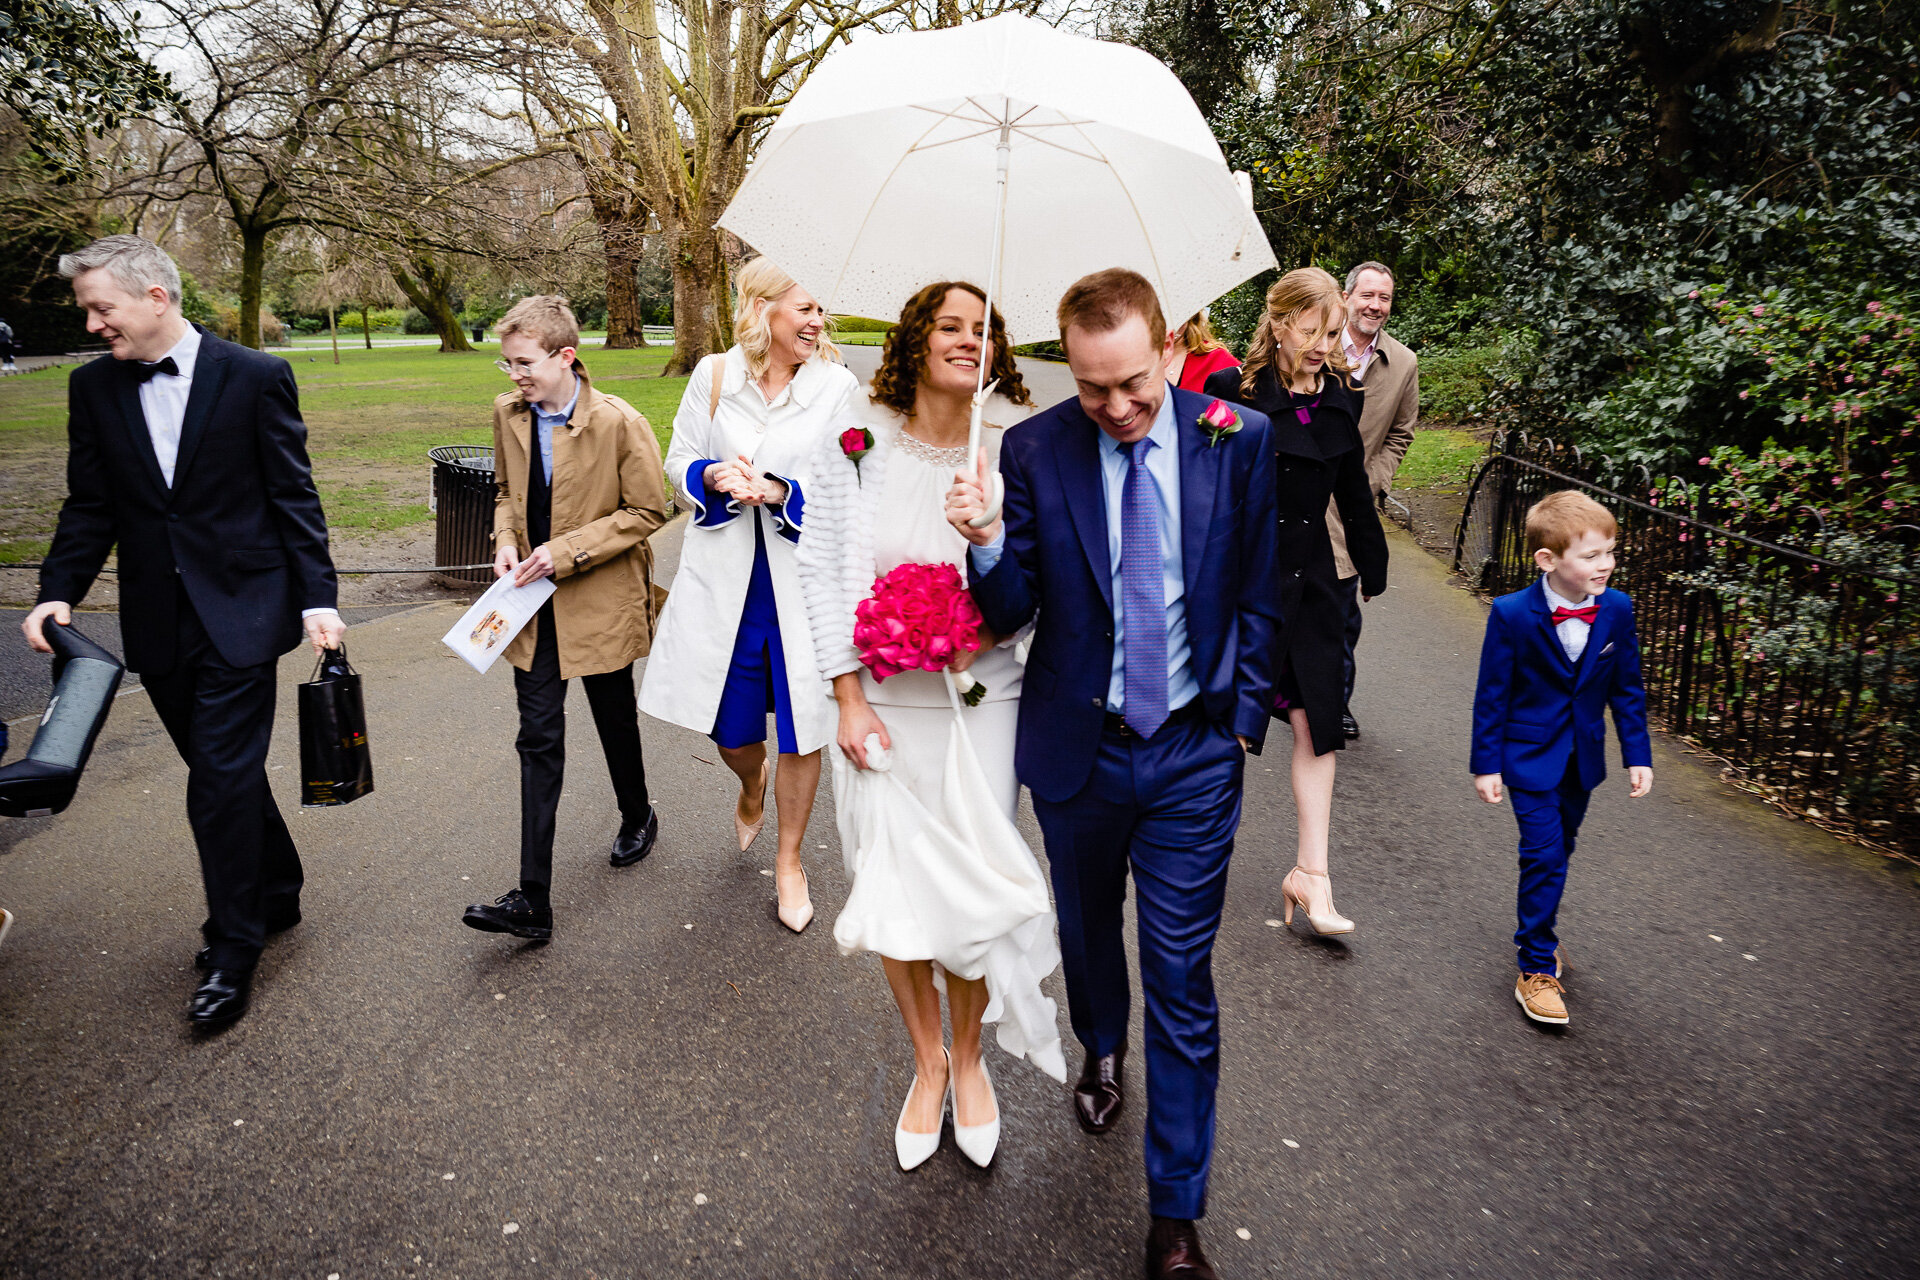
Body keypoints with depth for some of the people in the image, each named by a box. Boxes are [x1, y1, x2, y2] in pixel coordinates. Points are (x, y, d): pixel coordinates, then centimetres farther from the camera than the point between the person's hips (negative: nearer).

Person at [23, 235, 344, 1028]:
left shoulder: (256, 378, -5)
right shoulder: (93, 388, 7)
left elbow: (294, 498, -4)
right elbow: (90, 507, 9)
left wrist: (317, 597, -9)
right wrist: (60, 591, -5)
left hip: (240, 613, -4)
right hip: (158, 622, 5)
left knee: (222, 777, -5)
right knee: (224, 773, 14)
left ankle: (232, 950, 8)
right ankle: (277, 895, 33)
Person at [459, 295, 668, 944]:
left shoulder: (620, 423, -15)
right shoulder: (507, 413, 2)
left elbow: (647, 511, -12)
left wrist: (567, 550, -18)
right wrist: (506, 539, -4)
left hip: (601, 599, -4)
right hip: (535, 605, 4)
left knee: (615, 722, 15)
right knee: (538, 739, 0)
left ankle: (638, 818, 46)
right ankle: (533, 901, 2)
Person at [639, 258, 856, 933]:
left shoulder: (838, 385, -4)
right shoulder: (713, 376, 3)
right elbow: (679, 462, 8)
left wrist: (777, 492, -22)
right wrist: (714, 475, -14)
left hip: (805, 579, -1)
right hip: (725, 576, 2)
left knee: (801, 730, 5)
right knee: (729, 727, 12)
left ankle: (789, 859, 28)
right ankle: (752, 784, 51)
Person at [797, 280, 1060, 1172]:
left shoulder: (1012, 447, -3)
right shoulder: (858, 440, -3)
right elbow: (824, 568, -1)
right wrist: (849, 697, -6)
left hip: (981, 703, 0)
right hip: (881, 705, 1)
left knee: (972, 892, 4)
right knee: (892, 892, 8)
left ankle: (969, 1057, 33)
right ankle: (927, 1062, 33)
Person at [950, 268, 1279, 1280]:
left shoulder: (1241, 440, -6)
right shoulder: (1034, 448, -8)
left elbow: (1260, 595, 3)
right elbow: (1012, 612, -8)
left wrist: (1244, 720, 1)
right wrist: (988, 543, -28)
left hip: (1195, 753, -1)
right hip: (1077, 747, 1)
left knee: (1182, 981, 4)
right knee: (1085, 926, 24)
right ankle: (1100, 1052, 57)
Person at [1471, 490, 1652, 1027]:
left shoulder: (1616, 610, -6)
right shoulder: (1512, 615, -19)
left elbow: (1626, 688, 5)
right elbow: (1492, 694, -11)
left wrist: (1638, 754, 5)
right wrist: (1486, 764, -8)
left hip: (1583, 756, 5)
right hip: (1530, 755, -5)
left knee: (1559, 849, 17)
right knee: (1543, 854, -9)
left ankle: (1536, 934, 40)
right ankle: (1536, 969, 1)